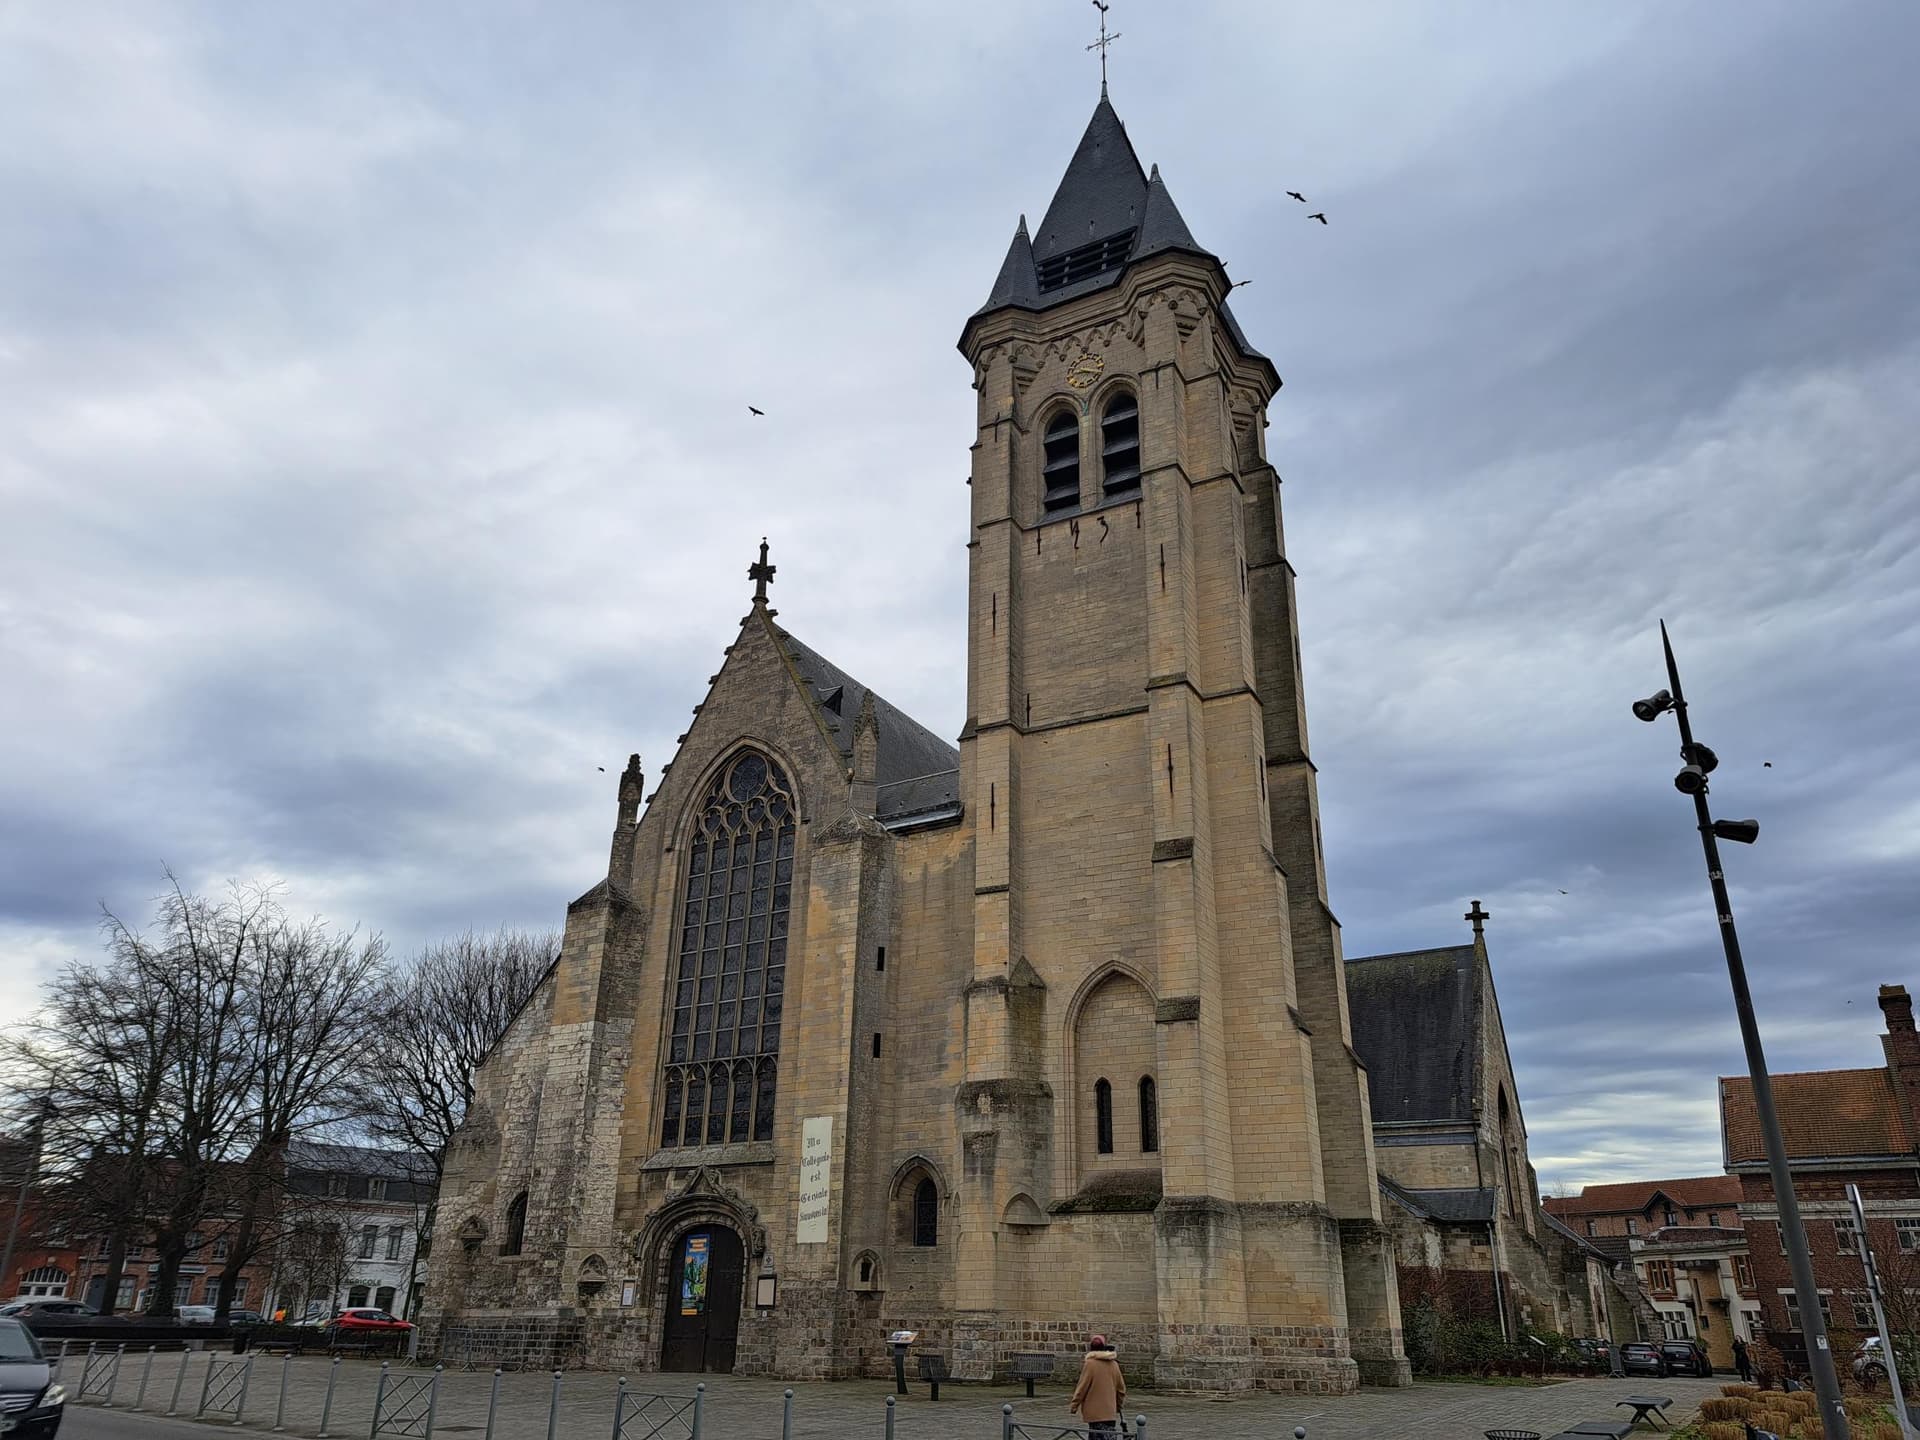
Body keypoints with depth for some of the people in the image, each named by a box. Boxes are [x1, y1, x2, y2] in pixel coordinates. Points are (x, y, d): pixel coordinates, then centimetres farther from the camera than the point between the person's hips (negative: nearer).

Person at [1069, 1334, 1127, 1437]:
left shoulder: (1090, 1363, -10)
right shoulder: (1114, 1364, 7)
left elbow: (1082, 1387, -10)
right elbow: (1121, 1388, 13)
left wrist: (1073, 1406, -1)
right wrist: (1118, 1405, 27)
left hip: (1095, 1413, -6)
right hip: (1110, 1412, 6)